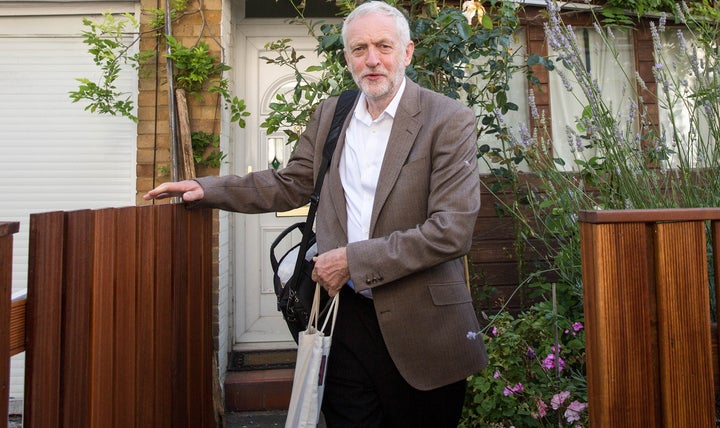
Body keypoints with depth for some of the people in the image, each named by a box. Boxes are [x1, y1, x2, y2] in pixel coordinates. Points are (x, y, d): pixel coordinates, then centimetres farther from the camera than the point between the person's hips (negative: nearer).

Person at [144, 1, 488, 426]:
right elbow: (290, 185, 16)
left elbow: (453, 230, -17)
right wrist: (206, 188, 8)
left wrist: (353, 260, -17)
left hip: (419, 326, -3)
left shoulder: (451, 121, -10)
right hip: (346, 315, 4)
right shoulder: (329, 115, 8)